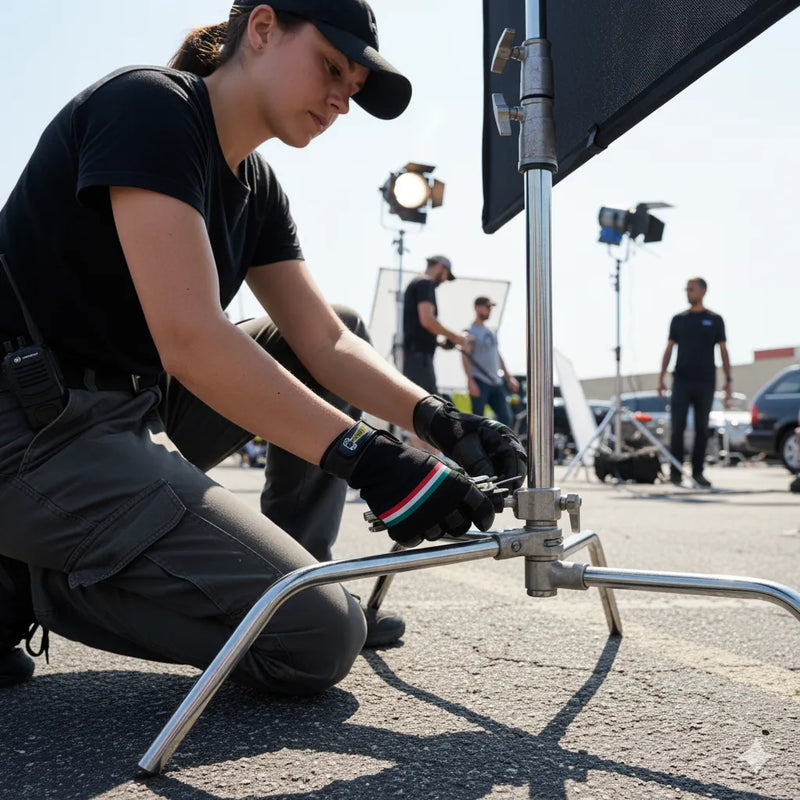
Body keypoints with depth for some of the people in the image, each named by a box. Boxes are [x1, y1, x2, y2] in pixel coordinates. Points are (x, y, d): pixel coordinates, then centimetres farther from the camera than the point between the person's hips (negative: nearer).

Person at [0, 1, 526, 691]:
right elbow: (190, 343, -25)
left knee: (344, 327, 14)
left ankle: (293, 577, 9)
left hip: (133, 410, 10)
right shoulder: (150, 106, -14)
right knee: (319, 638, -17)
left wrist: (437, 420, -10)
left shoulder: (256, 186, 13)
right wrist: (364, 455, -28)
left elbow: (327, 342, 7)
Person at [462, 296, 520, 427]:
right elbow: (465, 357, -12)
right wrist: (471, 381, -22)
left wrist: (508, 377, 22)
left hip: (496, 383, 8)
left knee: (506, 417, 0)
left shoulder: (490, 332, 21)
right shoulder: (471, 331, -3)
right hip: (480, 382, -7)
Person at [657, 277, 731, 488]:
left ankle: (697, 472, 11)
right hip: (681, 381, 0)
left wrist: (728, 380, -1)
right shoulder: (679, 319, 10)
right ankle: (675, 472, -1)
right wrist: (661, 377, 1)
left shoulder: (715, 320, 8)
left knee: (702, 429, 4)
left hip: (705, 383, 0)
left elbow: (723, 351, 7)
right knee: (678, 427, -6)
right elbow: (669, 349, 10)